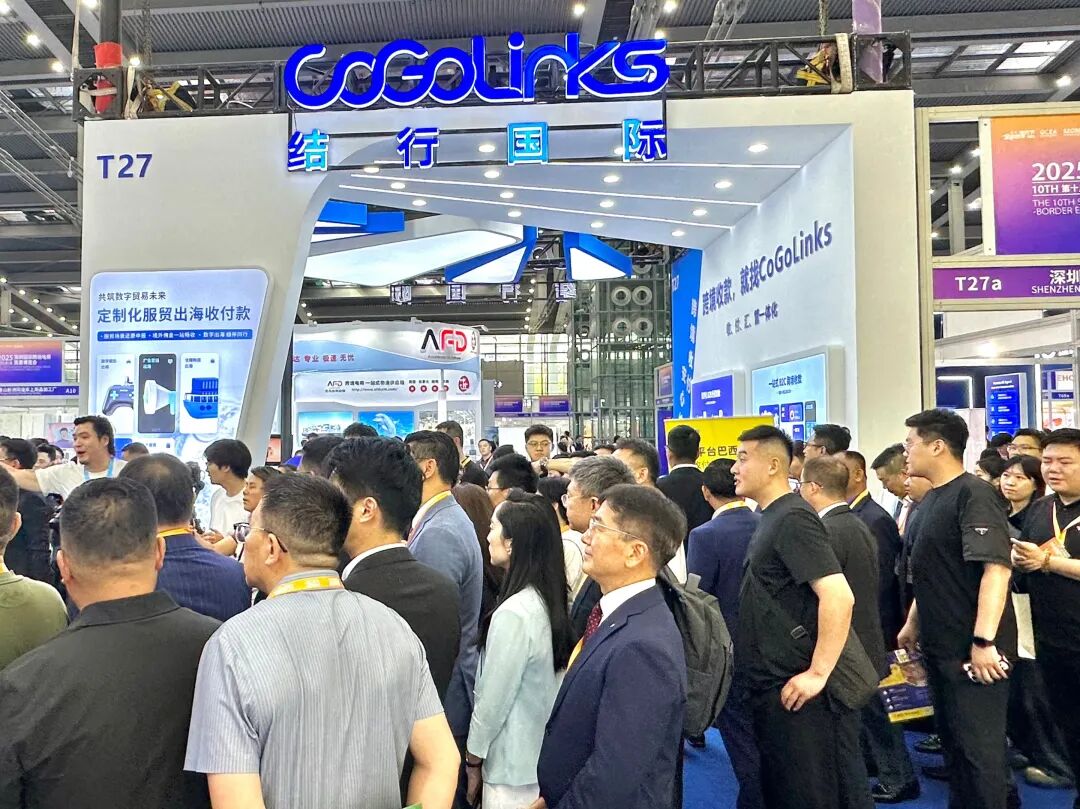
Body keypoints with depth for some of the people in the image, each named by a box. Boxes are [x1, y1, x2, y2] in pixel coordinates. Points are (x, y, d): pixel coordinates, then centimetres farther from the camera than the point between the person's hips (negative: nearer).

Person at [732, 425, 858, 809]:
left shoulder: (793, 518, -19)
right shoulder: (771, 517, 11)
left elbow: (839, 596, -28)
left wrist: (818, 673, -24)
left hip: (792, 690, -9)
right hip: (768, 686, 9)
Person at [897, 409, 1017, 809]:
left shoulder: (975, 494, -17)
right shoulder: (932, 499, 11)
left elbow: (997, 567, -26)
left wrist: (984, 640, -29)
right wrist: (913, 624, 21)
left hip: (974, 648, -9)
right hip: (940, 645, 9)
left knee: (978, 746, 2)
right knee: (952, 740, 20)